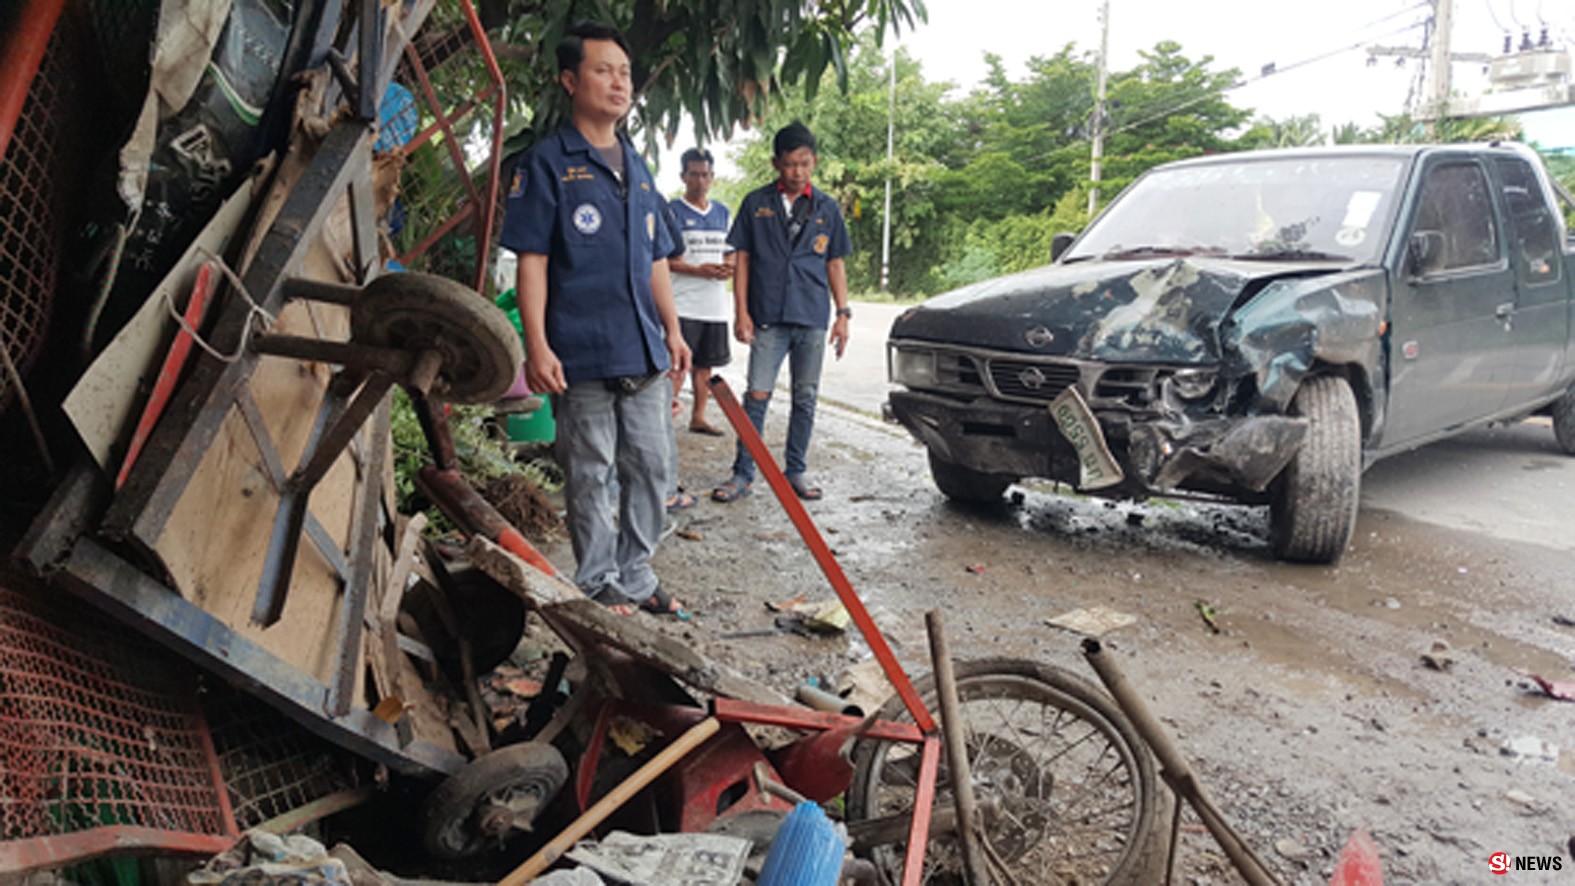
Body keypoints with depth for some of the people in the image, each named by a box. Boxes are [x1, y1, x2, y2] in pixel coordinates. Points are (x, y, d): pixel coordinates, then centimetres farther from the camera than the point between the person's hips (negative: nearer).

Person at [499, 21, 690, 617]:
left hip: (644, 351, 6)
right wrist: (537, 345, -15)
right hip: (582, 352, -6)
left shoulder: (637, 166, 17)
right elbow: (531, 260, -7)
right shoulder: (548, 163, -2)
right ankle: (598, 583, 16)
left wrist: (672, 330, 14)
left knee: (650, 466, 11)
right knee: (591, 474, 2)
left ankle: (636, 577, 24)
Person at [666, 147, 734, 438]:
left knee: (705, 362, 11)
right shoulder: (672, 211, -2)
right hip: (684, 302, -6)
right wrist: (698, 270, -18)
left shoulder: (723, 212, 16)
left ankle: (698, 417, 20)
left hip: (716, 303, 6)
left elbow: (729, 253, 22)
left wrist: (729, 267, -2)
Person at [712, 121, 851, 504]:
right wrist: (741, 312, -3)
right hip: (768, 317, -2)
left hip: (812, 318, 2)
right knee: (757, 396, -4)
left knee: (806, 398, 8)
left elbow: (835, 264, 12)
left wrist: (843, 313, 5)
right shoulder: (756, 203, 4)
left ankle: (795, 471, 19)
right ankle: (742, 474, 4)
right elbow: (742, 258, 4)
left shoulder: (827, 208, 9)